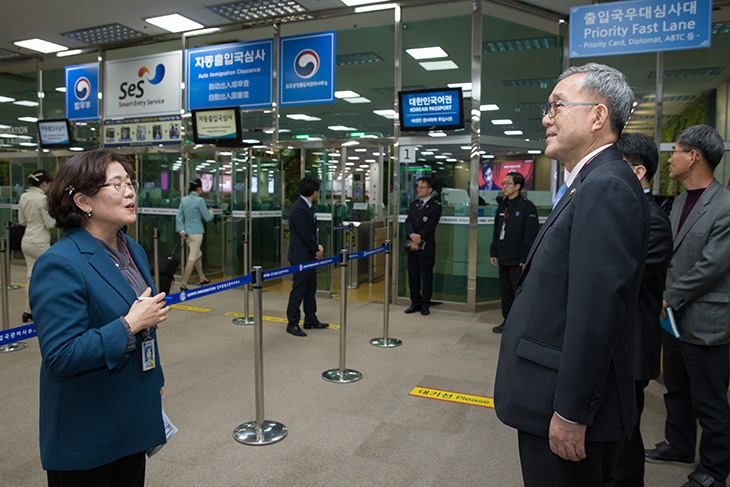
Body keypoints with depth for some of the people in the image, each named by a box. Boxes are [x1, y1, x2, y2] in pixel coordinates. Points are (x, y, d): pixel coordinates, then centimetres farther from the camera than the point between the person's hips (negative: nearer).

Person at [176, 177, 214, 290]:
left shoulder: (184, 200, 7)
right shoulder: (199, 200, -13)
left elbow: (179, 216, 4)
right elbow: (207, 218, -8)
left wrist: (181, 230, 2)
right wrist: (211, 212, 12)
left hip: (187, 232, 8)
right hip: (196, 232, -8)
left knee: (198, 255, 21)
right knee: (192, 259, -3)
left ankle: (202, 279, 32)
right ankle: (183, 284, -3)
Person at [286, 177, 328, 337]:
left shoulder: (307, 206, 11)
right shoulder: (298, 209, -21)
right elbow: (305, 235, -21)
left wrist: (319, 245, -1)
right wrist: (317, 250, -9)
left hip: (310, 256, 10)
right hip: (301, 256, -10)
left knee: (311, 289, 17)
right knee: (298, 290, -2)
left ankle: (311, 319, 28)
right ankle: (292, 324, 9)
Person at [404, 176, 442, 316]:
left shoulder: (435, 206, -4)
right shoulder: (413, 205, 14)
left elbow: (429, 227, -12)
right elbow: (408, 222, 3)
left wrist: (418, 242, -16)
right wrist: (412, 235, -17)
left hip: (426, 248, -6)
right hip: (411, 247, 6)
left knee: (426, 277, 2)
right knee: (413, 277, 10)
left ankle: (425, 305, 12)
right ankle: (415, 303, 21)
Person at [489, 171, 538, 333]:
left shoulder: (527, 206, -10)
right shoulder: (502, 206, 14)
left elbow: (530, 235, -14)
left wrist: (525, 258, -17)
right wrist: (493, 252, 14)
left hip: (518, 261, -7)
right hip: (503, 259, 7)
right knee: (505, 294, 14)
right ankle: (507, 321, 26)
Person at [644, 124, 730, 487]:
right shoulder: (680, 202, 9)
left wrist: (671, 298, -14)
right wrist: (662, 297, 7)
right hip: (674, 316, 8)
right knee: (676, 390, 22)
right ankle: (679, 445, 40)